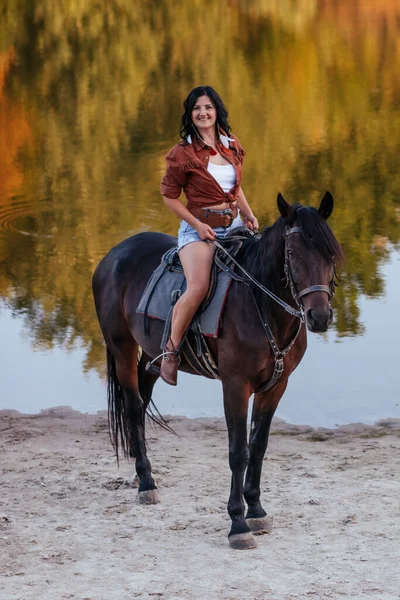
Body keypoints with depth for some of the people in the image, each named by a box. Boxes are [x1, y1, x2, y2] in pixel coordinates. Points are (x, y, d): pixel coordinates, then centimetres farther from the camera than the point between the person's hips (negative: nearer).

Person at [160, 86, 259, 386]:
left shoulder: (233, 146, 9)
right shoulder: (183, 153, -7)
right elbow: (169, 195, -3)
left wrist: (249, 215, 6)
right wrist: (197, 224, -11)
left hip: (233, 224, 6)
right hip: (199, 228, -6)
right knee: (198, 287, -28)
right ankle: (171, 351, -12)